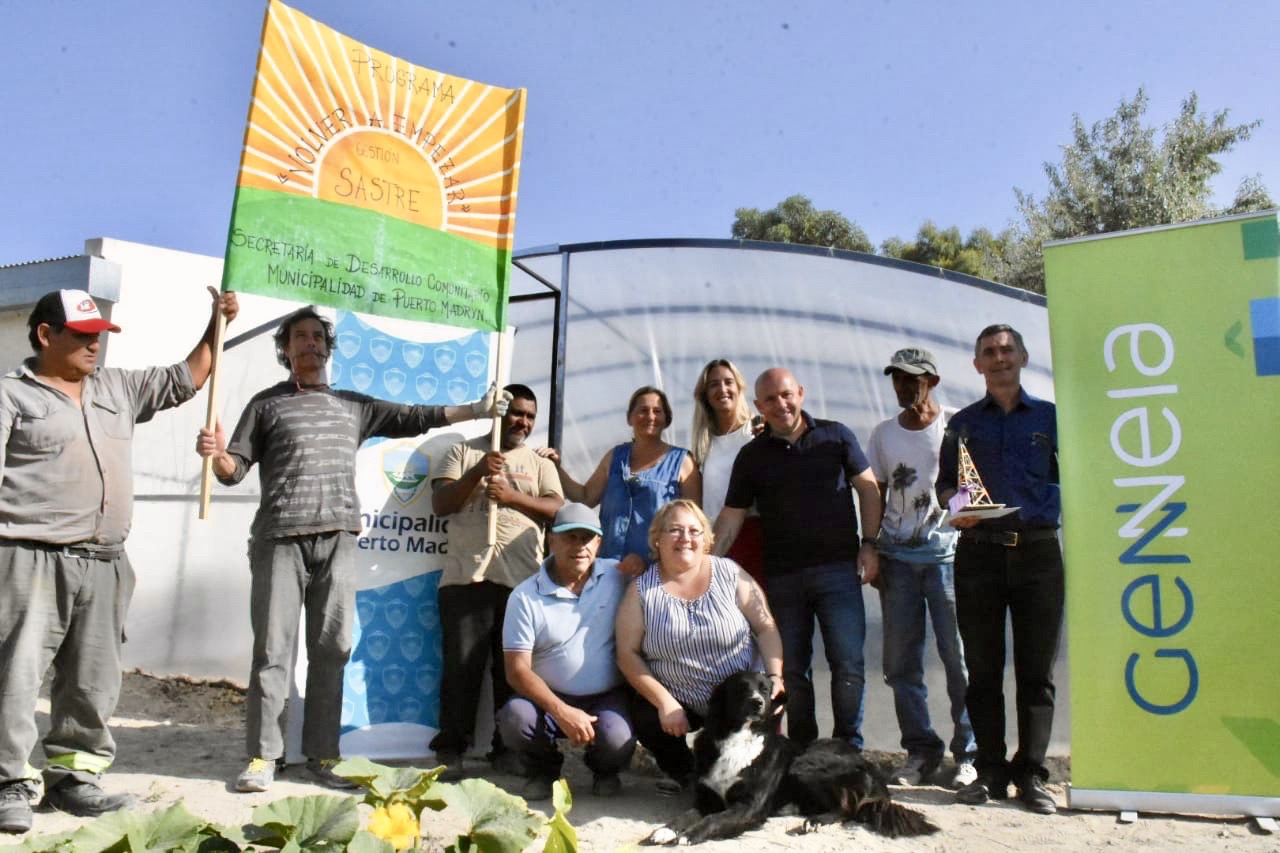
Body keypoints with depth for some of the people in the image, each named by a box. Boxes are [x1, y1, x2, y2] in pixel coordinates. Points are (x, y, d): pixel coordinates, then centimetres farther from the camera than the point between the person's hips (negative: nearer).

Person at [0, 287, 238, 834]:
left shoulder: (118, 389, 17)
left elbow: (184, 380, 25)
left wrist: (216, 326, 16)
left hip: (103, 564, 6)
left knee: (93, 681, 11)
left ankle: (73, 776, 22)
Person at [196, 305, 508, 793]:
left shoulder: (354, 405, 20)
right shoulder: (267, 404, 12)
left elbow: (412, 418, 16)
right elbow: (236, 469, 7)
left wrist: (477, 409, 9)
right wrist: (218, 455, -16)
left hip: (337, 539, 3)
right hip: (280, 538, -2)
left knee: (331, 648, 2)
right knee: (272, 647, -2)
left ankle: (322, 756, 9)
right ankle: (263, 756, 6)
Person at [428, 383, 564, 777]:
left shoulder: (540, 463, 18)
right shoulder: (464, 451, 14)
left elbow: (557, 509, 4)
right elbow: (440, 504, 4)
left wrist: (512, 495, -10)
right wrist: (478, 473, -10)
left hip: (522, 581, 2)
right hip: (466, 576, -1)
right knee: (462, 665, -2)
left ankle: (507, 748, 14)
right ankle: (450, 749, 7)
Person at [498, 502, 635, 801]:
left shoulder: (618, 576, -1)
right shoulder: (525, 596, -6)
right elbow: (517, 669, -10)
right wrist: (562, 713, -23)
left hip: (609, 697, 0)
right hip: (551, 698, 0)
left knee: (617, 739, -31)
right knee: (515, 719, -31)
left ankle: (605, 771, 10)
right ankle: (544, 769, 6)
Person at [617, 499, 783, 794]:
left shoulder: (730, 574, -2)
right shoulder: (642, 590, -3)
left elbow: (766, 628, 0)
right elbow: (627, 653, -6)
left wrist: (775, 676, -14)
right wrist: (664, 702, -15)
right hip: (678, 701, 1)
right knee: (644, 718, -25)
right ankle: (683, 772, 10)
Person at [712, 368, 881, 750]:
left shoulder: (835, 436, 5)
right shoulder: (752, 456, 7)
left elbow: (868, 488, 9)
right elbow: (731, 518, 6)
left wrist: (869, 544, -1)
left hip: (838, 569, -1)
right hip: (782, 577, 2)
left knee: (849, 664, -4)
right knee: (790, 670, 9)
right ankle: (802, 751, 24)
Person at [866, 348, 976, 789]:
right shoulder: (882, 433, 13)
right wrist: (871, 552, 8)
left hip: (947, 553, -3)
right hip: (896, 556, 4)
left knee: (959, 657, -2)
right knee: (900, 662, 4)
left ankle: (968, 753, 11)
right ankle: (920, 750, 16)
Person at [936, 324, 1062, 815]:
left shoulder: (1051, 417, 11)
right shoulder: (962, 423, 14)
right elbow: (945, 483, 12)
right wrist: (954, 507, -10)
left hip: (1038, 551, -1)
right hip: (978, 551, 1)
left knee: (1036, 669, 2)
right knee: (983, 669, 4)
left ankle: (1030, 775, 10)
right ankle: (991, 771, 13)